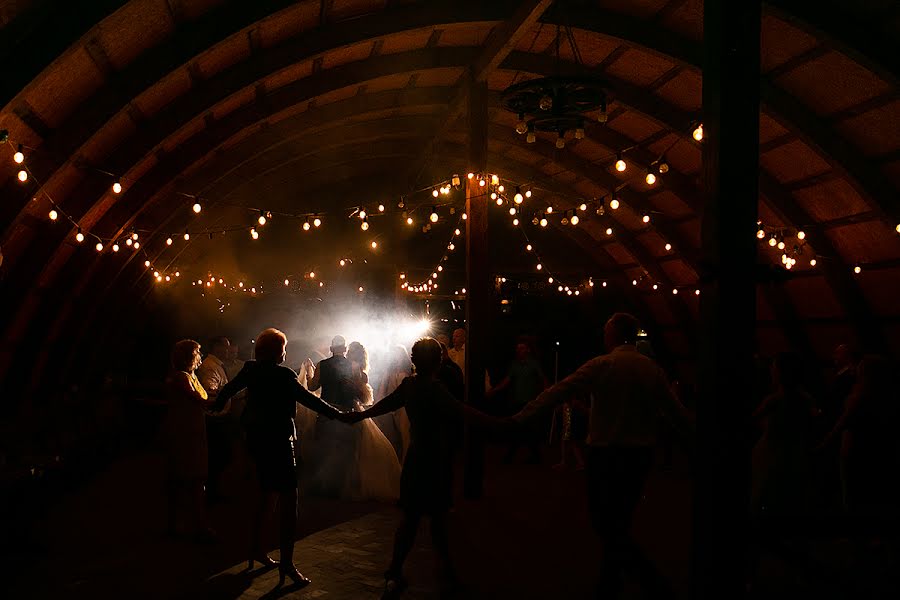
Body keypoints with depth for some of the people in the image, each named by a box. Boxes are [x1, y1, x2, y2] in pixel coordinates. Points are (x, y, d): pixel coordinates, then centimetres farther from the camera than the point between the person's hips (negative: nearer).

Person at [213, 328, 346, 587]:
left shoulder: (251, 369, 4)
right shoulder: (282, 375, -17)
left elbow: (229, 388, 18)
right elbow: (308, 399, -19)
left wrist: (217, 405, 38)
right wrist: (338, 414, -14)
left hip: (256, 437, 8)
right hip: (277, 440, -8)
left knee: (269, 493, 22)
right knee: (289, 498, -5)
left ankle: (256, 547, 30)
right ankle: (286, 563, -6)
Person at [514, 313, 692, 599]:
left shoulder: (602, 365, -11)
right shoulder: (652, 368, 3)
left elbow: (556, 394, -16)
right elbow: (675, 410, 10)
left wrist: (517, 421, -15)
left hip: (607, 454, -6)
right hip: (640, 454, 6)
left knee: (607, 525, 2)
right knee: (619, 524, 16)